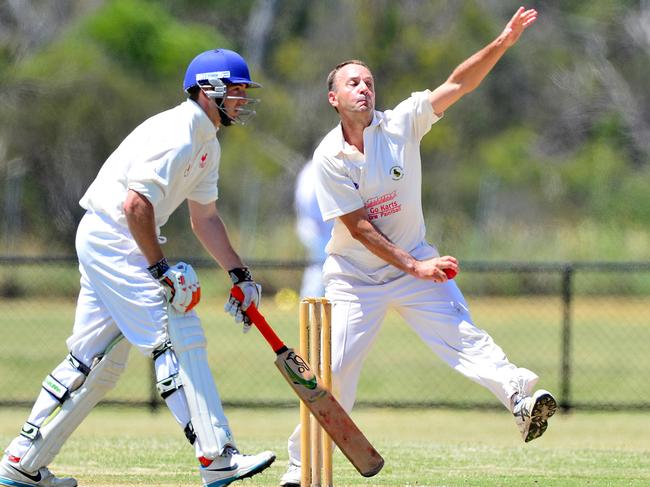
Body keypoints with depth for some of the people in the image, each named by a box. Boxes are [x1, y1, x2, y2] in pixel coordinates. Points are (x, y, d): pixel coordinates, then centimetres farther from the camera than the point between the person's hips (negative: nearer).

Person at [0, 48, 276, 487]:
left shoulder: (206, 143, 15)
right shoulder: (176, 134, -18)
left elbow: (204, 217, 20)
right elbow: (136, 204, -25)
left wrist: (239, 273, 14)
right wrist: (160, 271, -21)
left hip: (106, 245, 11)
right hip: (111, 235, -11)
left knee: (99, 361, 11)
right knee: (179, 339, -14)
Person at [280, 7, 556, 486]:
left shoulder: (401, 124, -5)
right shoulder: (329, 157, -11)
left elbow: (456, 86, -13)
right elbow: (358, 227, -15)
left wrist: (503, 42, -25)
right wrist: (413, 267, -21)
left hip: (415, 261, 1)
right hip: (354, 277, -1)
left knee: (462, 334, -19)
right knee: (333, 370, -3)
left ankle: (521, 396, -35)